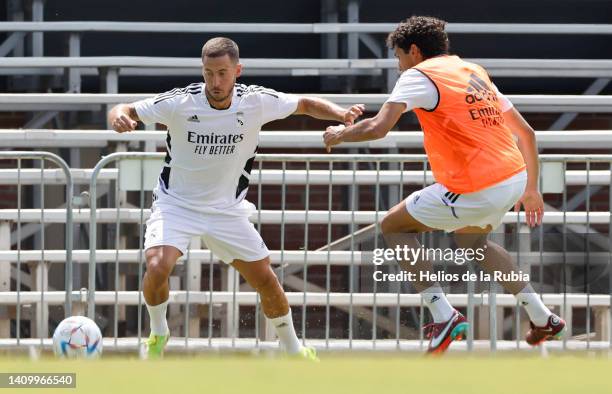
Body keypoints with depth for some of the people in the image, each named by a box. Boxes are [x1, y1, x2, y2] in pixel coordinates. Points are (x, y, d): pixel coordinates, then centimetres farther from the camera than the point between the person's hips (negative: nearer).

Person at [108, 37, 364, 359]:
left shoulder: (256, 101, -14)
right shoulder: (180, 102, -21)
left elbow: (305, 104, 1)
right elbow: (126, 111, -16)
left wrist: (339, 113, -18)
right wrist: (119, 117, -41)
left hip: (227, 209, 3)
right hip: (176, 204, -3)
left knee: (266, 280, 4)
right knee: (157, 267, -26)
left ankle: (293, 349, 28)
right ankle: (158, 335, 2)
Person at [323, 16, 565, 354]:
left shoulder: (419, 75, -4)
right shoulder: (476, 72, 19)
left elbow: (378, 128, -16)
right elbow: (525, 132, 20)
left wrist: (340, 134, 3)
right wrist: (531, 188, 28)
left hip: (476, 192, -8)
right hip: (515, 177, 8)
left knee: (393, 227, 11)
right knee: (469, 237, 35)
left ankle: (443, 315, 0)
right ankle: (542, 319, 30)